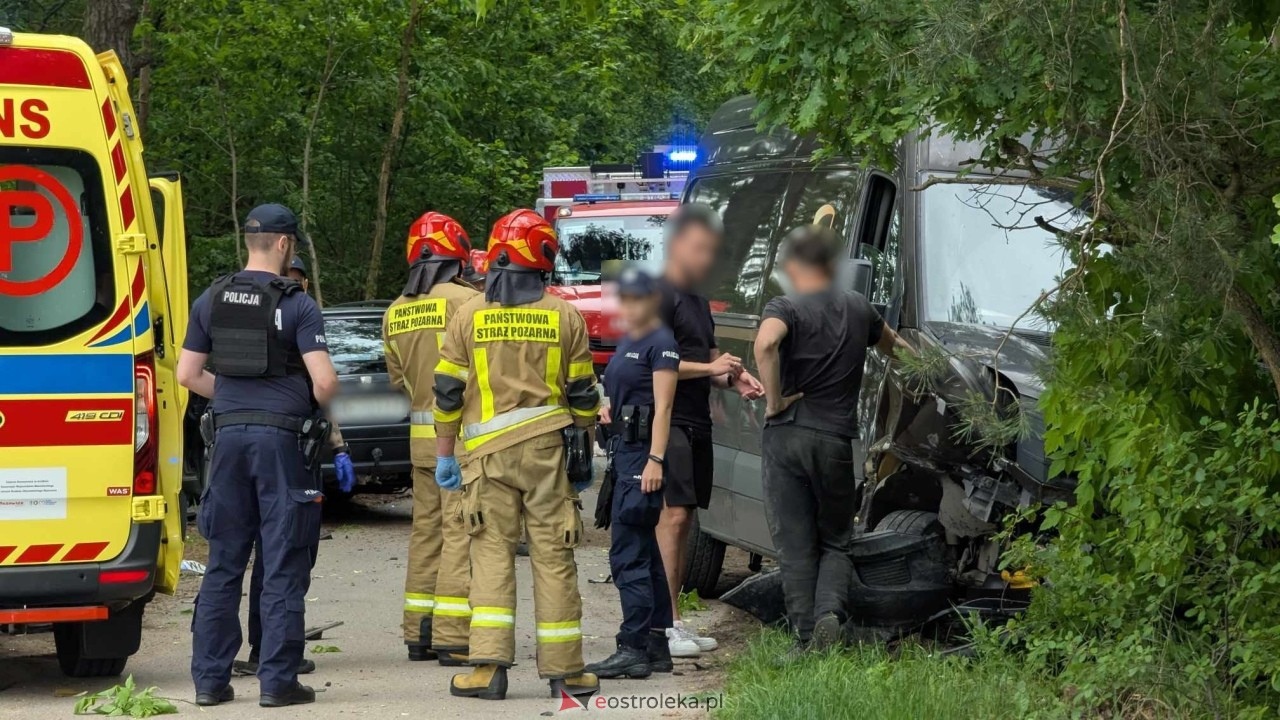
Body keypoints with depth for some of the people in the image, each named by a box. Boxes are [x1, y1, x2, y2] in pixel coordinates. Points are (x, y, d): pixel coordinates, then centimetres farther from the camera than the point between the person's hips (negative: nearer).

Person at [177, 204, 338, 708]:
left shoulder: (211, 301, 7)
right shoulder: (297, 305, -7)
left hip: (230, 434, 4)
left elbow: (188, 374, 9)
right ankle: (277, 681, 0)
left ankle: (209, 679, 10)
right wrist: (316, 404, 8)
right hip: (282, 437, -4)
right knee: (283, 567, 1)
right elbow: (324, 381, -13)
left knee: (223, 564, 9)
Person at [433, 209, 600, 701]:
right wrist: (584, 457, 15)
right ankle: (564, 670, 6)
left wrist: (444, 454, 11)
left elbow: (448, 392, 3)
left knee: (492, 554, 2)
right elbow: (583, 396, 6)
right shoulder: (564, 317, 2)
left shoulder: (469, 316, 2)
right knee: (553, 556, 3)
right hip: (548, 451, 0)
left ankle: (489, 665, -8)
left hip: (488, 452, 0)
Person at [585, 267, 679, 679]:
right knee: (644, 552, 12)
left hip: (644, 450, -10)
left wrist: (655, 460, -21)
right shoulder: (627, 343, 18)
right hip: (625, 448, 10)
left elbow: (662, 407, -16)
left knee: (628, 552, -13)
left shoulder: (661, 344, -9)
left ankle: (633, 648, -14)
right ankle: (657, 645, 16)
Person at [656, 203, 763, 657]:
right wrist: (711, 368, -16)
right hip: (666, 420, -10)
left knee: (683, 520, 9)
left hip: (696, 424, 10)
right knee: (672, 516, -15)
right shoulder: (660, 296, -8)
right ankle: (666, 624, -19)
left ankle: (673, 620, 12)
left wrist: (734, 378, 11)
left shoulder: (698, 302, 22)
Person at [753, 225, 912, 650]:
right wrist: (897, 344, 55)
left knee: (795, 546, 5)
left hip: (787, 435, -2)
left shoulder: (786, 308, -6)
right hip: (837, 439, 3)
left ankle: (806, 636, 1)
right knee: (836, 541, 14)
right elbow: (887, 343, 31)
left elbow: (765, 344, -29)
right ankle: (830, 611, -11)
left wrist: (773, 400, -17)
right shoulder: (858, 309, 9)